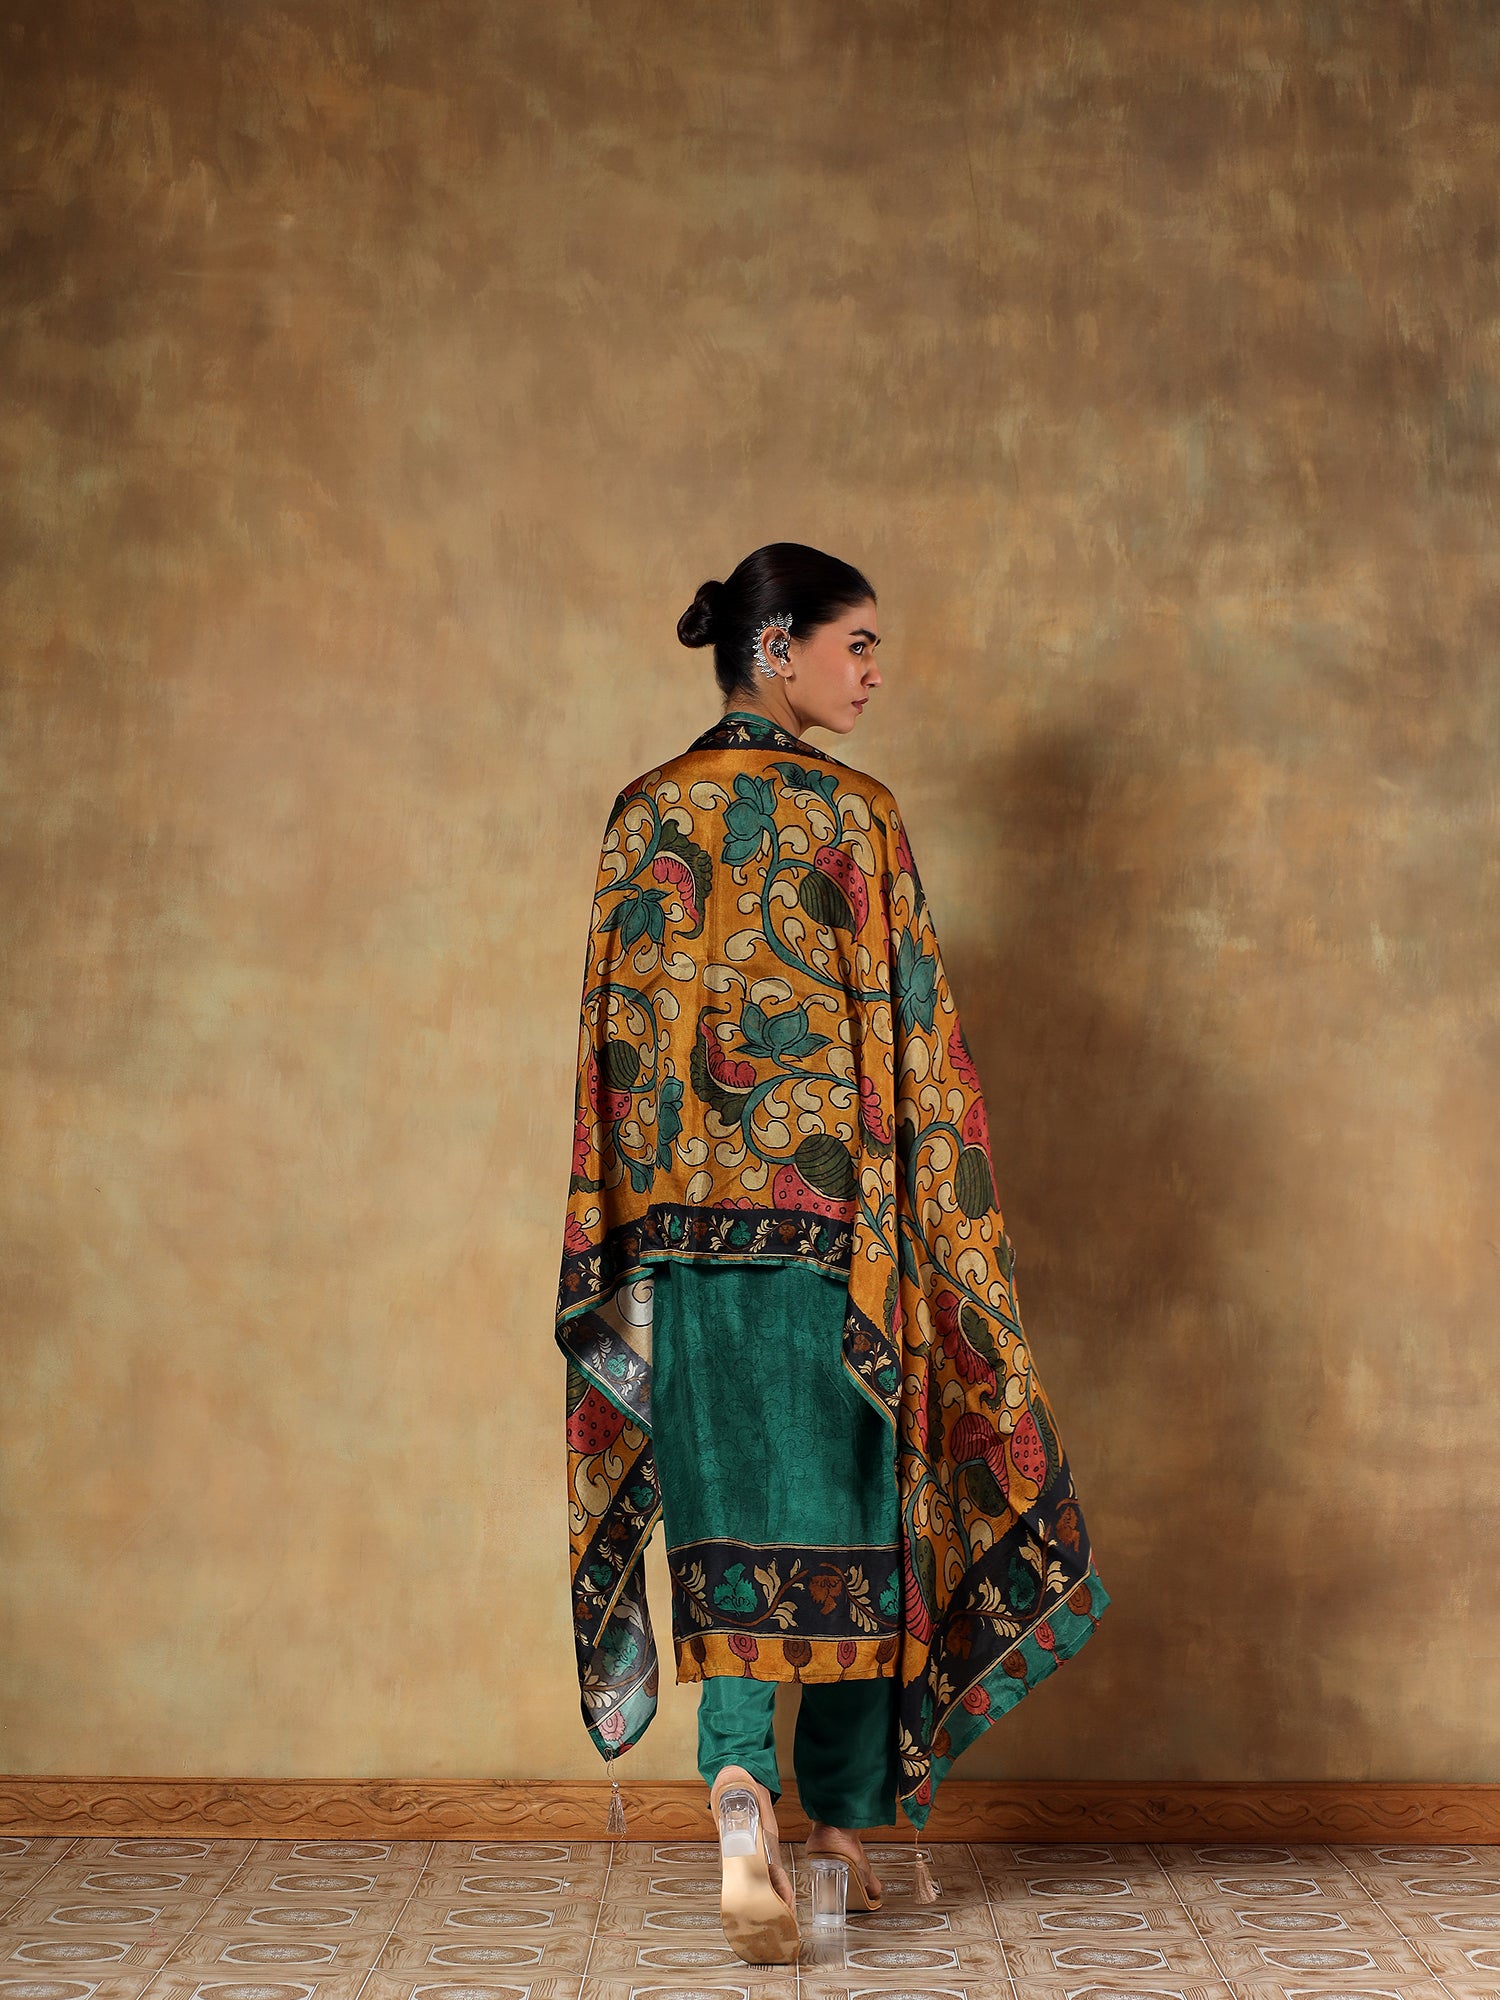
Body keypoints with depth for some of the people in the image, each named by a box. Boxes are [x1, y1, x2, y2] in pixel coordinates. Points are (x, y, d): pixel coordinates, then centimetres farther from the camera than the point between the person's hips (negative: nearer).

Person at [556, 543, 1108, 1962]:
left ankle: (738, 1781, -17)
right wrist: (941, 1238, -2)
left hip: (686, 1214, 3)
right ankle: (844, 1820, 19)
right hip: (838, 1213, -3)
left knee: (732, 1515, 4)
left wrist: (621, 1237, 11)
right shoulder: (854, 814, -6)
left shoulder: (644, 815, 7)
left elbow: (614, 1039, 7)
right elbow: (909, 1038, -7)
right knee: (853, 1518, 9)